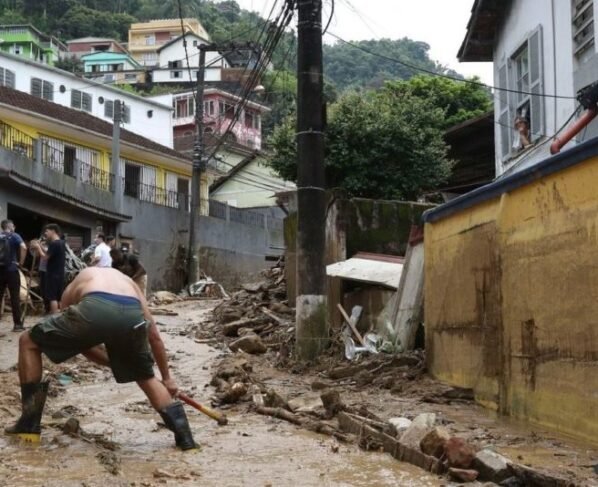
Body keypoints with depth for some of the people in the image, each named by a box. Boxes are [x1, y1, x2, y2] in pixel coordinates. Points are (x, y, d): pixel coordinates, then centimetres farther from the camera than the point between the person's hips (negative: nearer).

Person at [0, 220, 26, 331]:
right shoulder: (14, 236, -4)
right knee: (15, 298, 0)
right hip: (11, 270, -4)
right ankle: (17, 324, 1)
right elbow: (23, 247, -22)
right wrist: (21, 262, -11)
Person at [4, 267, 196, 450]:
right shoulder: (128, 282, 42)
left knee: (29, 342, 21)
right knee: (146, 378, 29)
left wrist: (113, 362, 42)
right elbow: (154, 336, 40)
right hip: (132, 314, 3)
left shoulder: (75, 286, 39)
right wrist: (167, 378, 48)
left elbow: (78, 341, 36)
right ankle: (185, 436, 23)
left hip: (94, 309, -2)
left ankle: (29, 425, 20)